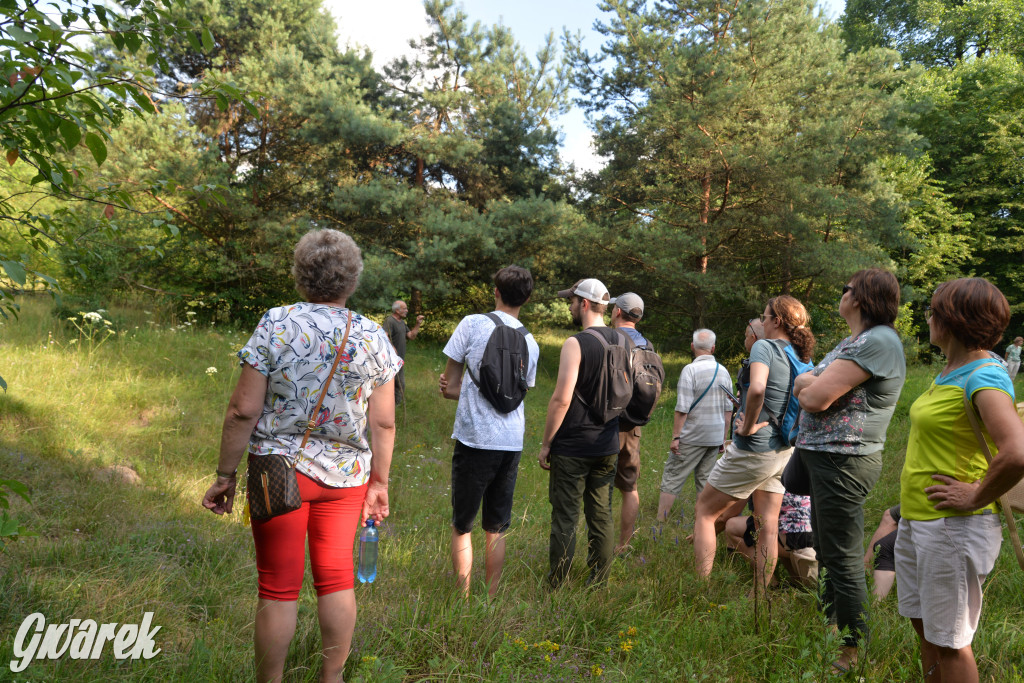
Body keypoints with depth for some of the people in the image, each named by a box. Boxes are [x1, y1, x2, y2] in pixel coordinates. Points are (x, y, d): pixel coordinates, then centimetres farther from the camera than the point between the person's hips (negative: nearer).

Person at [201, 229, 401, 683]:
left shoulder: (274, 325, -9)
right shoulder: (372, 337, -2)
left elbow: (244, 410, -11)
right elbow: (383, 423, 0)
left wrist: (225, 475, -1)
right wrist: (379, 482, 11)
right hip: (346, 475, 2)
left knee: (278, 588, 9)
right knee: (336, 581, 15)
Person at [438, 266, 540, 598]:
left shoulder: (473, 324, -4)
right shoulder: (531, 343, 9)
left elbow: (450, 383, -1)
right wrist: (466, 390, 6)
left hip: (474, 438, -4)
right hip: (512, 444, 4)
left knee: (462, 526, 8)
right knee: (496, 528, 13)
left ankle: (464, 599, 9)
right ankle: (491, 600, 19)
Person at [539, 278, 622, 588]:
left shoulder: (576, 344, -15)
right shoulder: (623, 341, 5)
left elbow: (561, 399, -19)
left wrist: (546, 443, -10)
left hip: (572, 446, -6)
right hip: (608, 446, 6)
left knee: (565, 518, 2)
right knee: (602, 515, 13)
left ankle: (556, 587, 10)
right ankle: (599, 582, 22)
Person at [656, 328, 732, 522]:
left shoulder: (690, 370, -13)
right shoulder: (724, 371, 7)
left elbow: (682, 409, -16)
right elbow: (728, 410, 11)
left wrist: (675, 437, -11)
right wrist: (723, 438, 17)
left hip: (692, 437, -6)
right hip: (715, 437, 6)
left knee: (672, 479, 0)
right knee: (705, 481, 12)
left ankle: (659, 521, 0)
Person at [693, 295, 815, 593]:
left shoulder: (765, 346, -15)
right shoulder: (802, 358, 8)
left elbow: (757, 388, -33)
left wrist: (748, 425, -20)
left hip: (753, 449, -8)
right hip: (783, 451, 8)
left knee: (705, 510, 6)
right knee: (768, 525, 12)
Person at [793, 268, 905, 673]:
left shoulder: (877, 341, -18)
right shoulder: (852, 342, 15)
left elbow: (814, 398, -23)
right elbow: (802, 385, 14)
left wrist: (808, 386, -3)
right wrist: (813, 383, -7)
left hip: (844, 461, -10)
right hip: (824, 455, 10)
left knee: (843, 563, 0)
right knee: (826, 553, 21)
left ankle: (853, 651, 13)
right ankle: (829, 630, 35)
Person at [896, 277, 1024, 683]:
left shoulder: (984, 378, -19)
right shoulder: (948, 373, 9)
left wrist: (976, 497, -21)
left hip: (953, 527, -9)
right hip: (916, 519, 9)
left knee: (948, 642, 5)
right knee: (923, 627, 20)